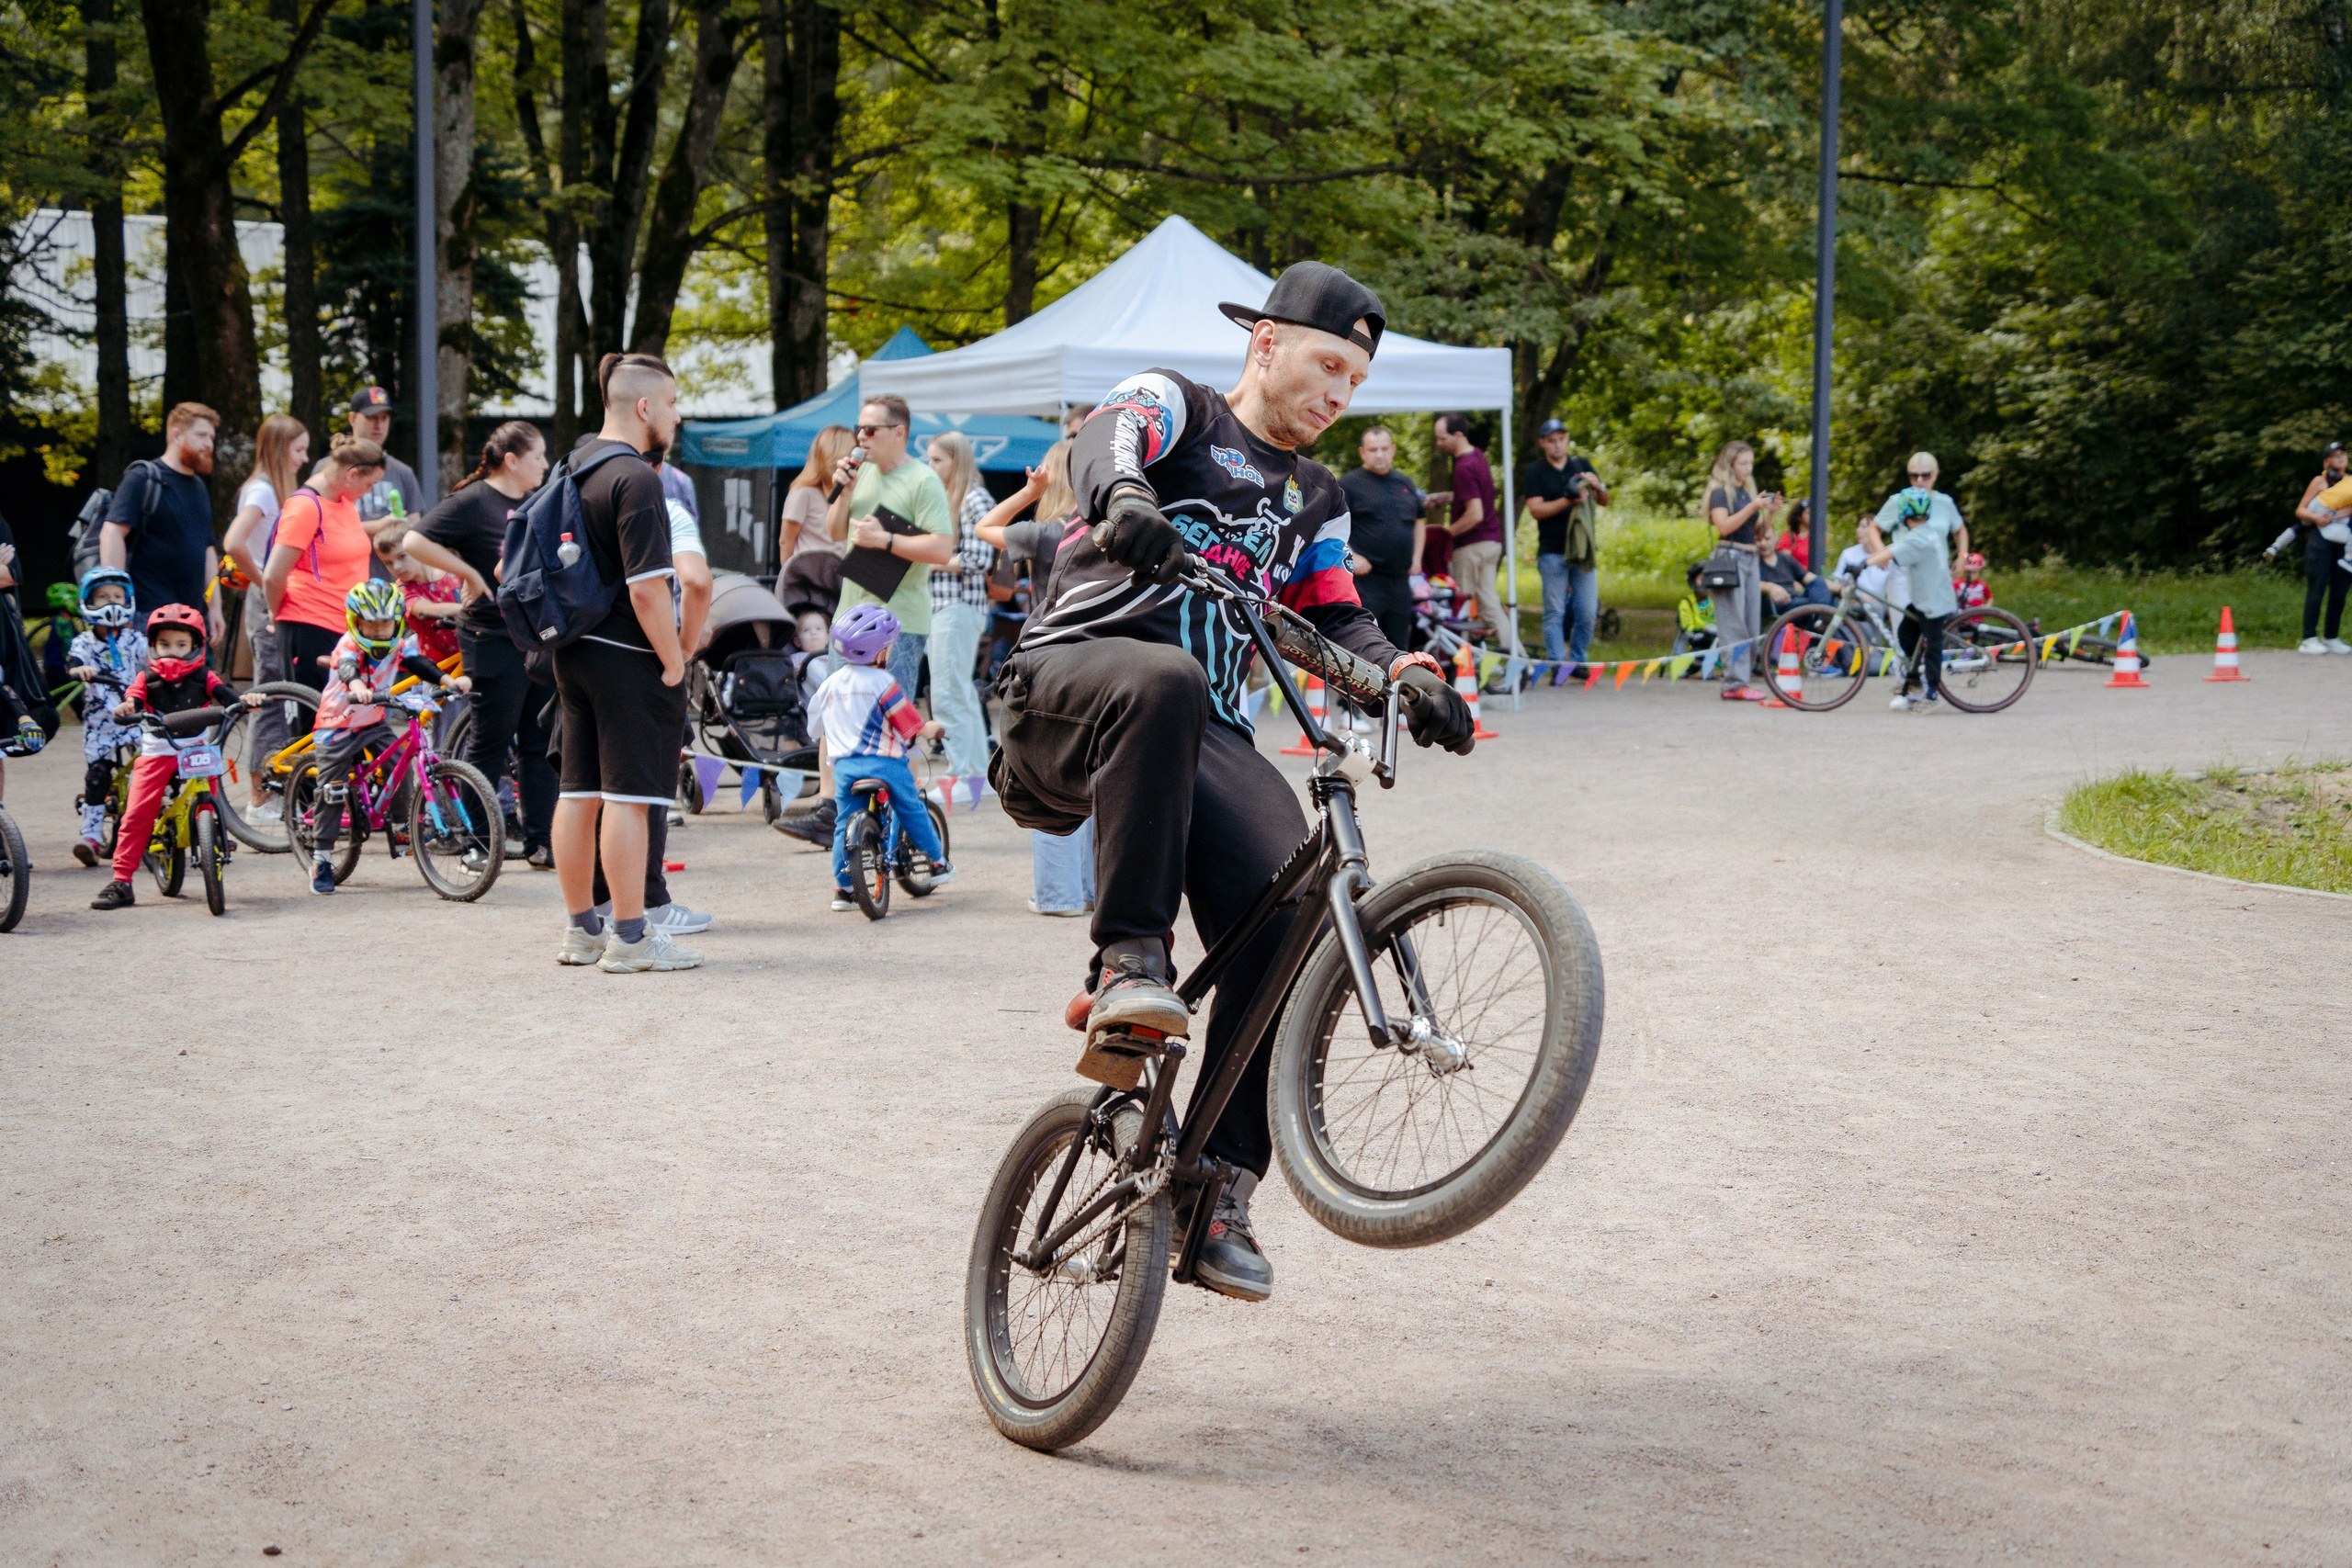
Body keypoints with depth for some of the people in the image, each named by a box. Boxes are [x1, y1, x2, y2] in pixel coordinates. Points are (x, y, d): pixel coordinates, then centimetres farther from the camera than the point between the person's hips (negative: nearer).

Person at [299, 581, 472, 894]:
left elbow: (419, 664, -22)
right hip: (337, 727, -4)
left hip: (374, 723, 4)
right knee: (332, 793, -5)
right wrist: (357, 687, -67)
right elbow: (348, 669, -43)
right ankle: (321, 861, 3)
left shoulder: (399, 646, -8)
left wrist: (447, 680, -42)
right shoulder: (349, 646, -23)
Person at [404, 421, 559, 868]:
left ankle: (539, 842, 13)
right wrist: (468, 573, -17)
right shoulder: (472, 502, -10)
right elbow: (413, 541, -19)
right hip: (496, 641, -8)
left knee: (540, 746, 8)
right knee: (489, 745, -1)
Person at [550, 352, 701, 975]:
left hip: (573, 652, 9)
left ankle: (581, 929, 20)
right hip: (626, 657, -9)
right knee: (628, 795, -5)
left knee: (578, 793, 12)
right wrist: (674, 662, -12)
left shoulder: (574, 468, 12)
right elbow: (647, 590, -22)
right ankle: (630, 937, -2)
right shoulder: (634, 478, -17)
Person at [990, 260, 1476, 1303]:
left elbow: (1338, 622, 19)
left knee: (1287, 923, -20)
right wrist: (1125, 498, -38)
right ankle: (1127, 964, -35)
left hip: (1206, 743, 5)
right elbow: (1102, 444, -13)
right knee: (1162, 681, -42)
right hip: (1070, 694, -5)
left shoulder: (1315, 502, 29)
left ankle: (1221, 1189, -13)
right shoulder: (1172, 406, 10)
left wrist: (1404, 677, -4)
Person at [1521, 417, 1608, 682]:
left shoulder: (1581, 466, 13)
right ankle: (1557, 665, -4)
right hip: (1553, 553, -3)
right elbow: (1536, 509, -9)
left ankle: (1578, 661, 13)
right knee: (1555, 612, -4)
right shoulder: (1536, 471, 2)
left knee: (1588, 612, 2)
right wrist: (1567, 501, -22)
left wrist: (1598, 487, -8)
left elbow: (1604, 501, 15)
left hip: (1584, 550, 3)